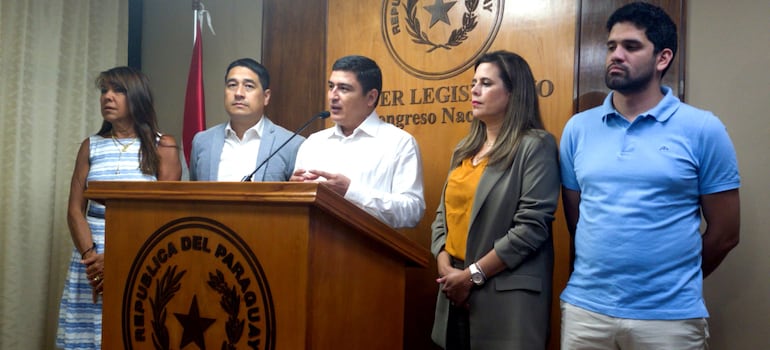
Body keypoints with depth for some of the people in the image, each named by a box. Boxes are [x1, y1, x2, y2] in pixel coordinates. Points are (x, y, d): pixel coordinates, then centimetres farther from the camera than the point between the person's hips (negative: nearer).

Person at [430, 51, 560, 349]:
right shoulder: (464, 149, 14)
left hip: (506, 294, -6)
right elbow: (444, 213, 13)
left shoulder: (535, 146, -8)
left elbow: (532, 226, -15)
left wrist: (473, 274, -14)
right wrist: (445, 266, -4)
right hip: (455, 290, 7)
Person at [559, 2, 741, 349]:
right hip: (585, 308, 2)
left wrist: (675, 283, 8)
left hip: (669, 316, -2)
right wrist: (605, 277, 10)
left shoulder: (702, 129, -5)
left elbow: (725, 233, 1)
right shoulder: (577, 128, 3)